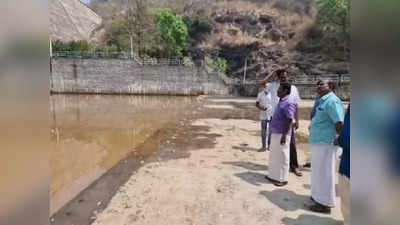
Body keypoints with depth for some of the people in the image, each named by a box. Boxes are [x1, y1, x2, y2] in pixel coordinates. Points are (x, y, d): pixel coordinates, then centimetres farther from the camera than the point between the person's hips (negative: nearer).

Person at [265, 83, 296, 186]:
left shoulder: (288, 103, -16)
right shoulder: (281, 102, 13)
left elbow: (289, 120, -21)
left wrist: (284, 135, -24)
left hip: (281, 134, -9)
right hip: (275, 133, 9)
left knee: (282, 156, 2)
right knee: (274, 155, 17)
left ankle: (282, 179, 15)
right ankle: (273, 175, 31)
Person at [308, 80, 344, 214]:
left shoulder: (332, 101, -17)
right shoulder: (322, 101, 13)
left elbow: (339, 123, -22)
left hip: (325, 143, -10)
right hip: (318, 142, 10)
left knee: (324, 173, 2)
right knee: (318, 172, 20)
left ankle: (325, 203, 15)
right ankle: (319, 196, 36)